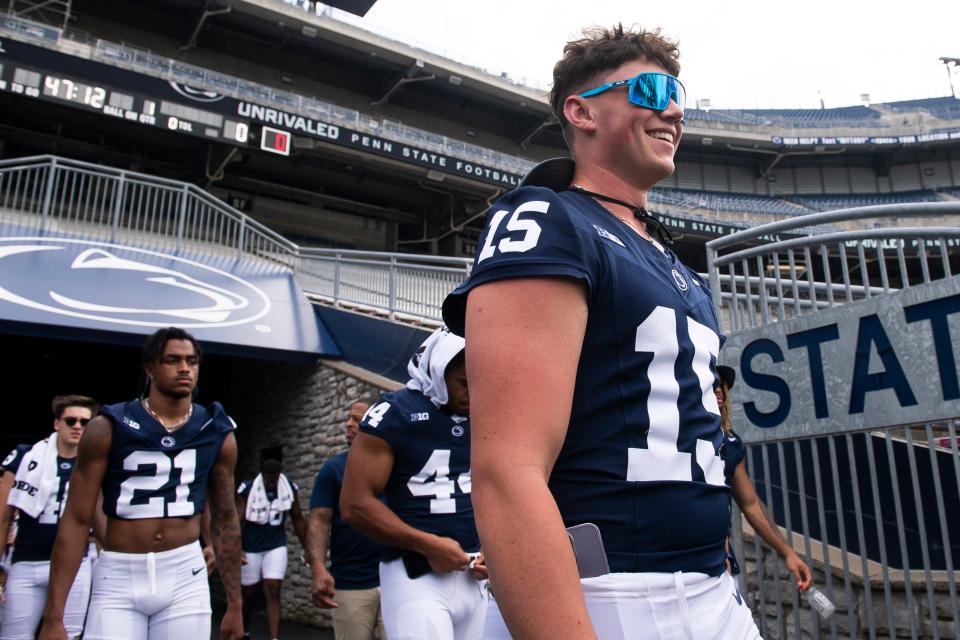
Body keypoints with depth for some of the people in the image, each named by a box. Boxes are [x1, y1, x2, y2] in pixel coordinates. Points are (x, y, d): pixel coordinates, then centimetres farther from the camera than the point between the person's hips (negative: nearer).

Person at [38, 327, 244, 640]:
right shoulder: (108, 428, -4)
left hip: (185, 576, 2)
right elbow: (76, 519, -3)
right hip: (117, 578, -1)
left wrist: (234, 604, 9)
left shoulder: (218, 433, 2)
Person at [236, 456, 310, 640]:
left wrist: (307, 547, 4)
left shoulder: (289, 489, -5)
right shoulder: (247, 490, -14)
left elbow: (298, 519, 4)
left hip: (276, 547, 1)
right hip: (251, 548, -1)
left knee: (273, 592, -8)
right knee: (248, 593, 13)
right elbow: (238, 521, -14)